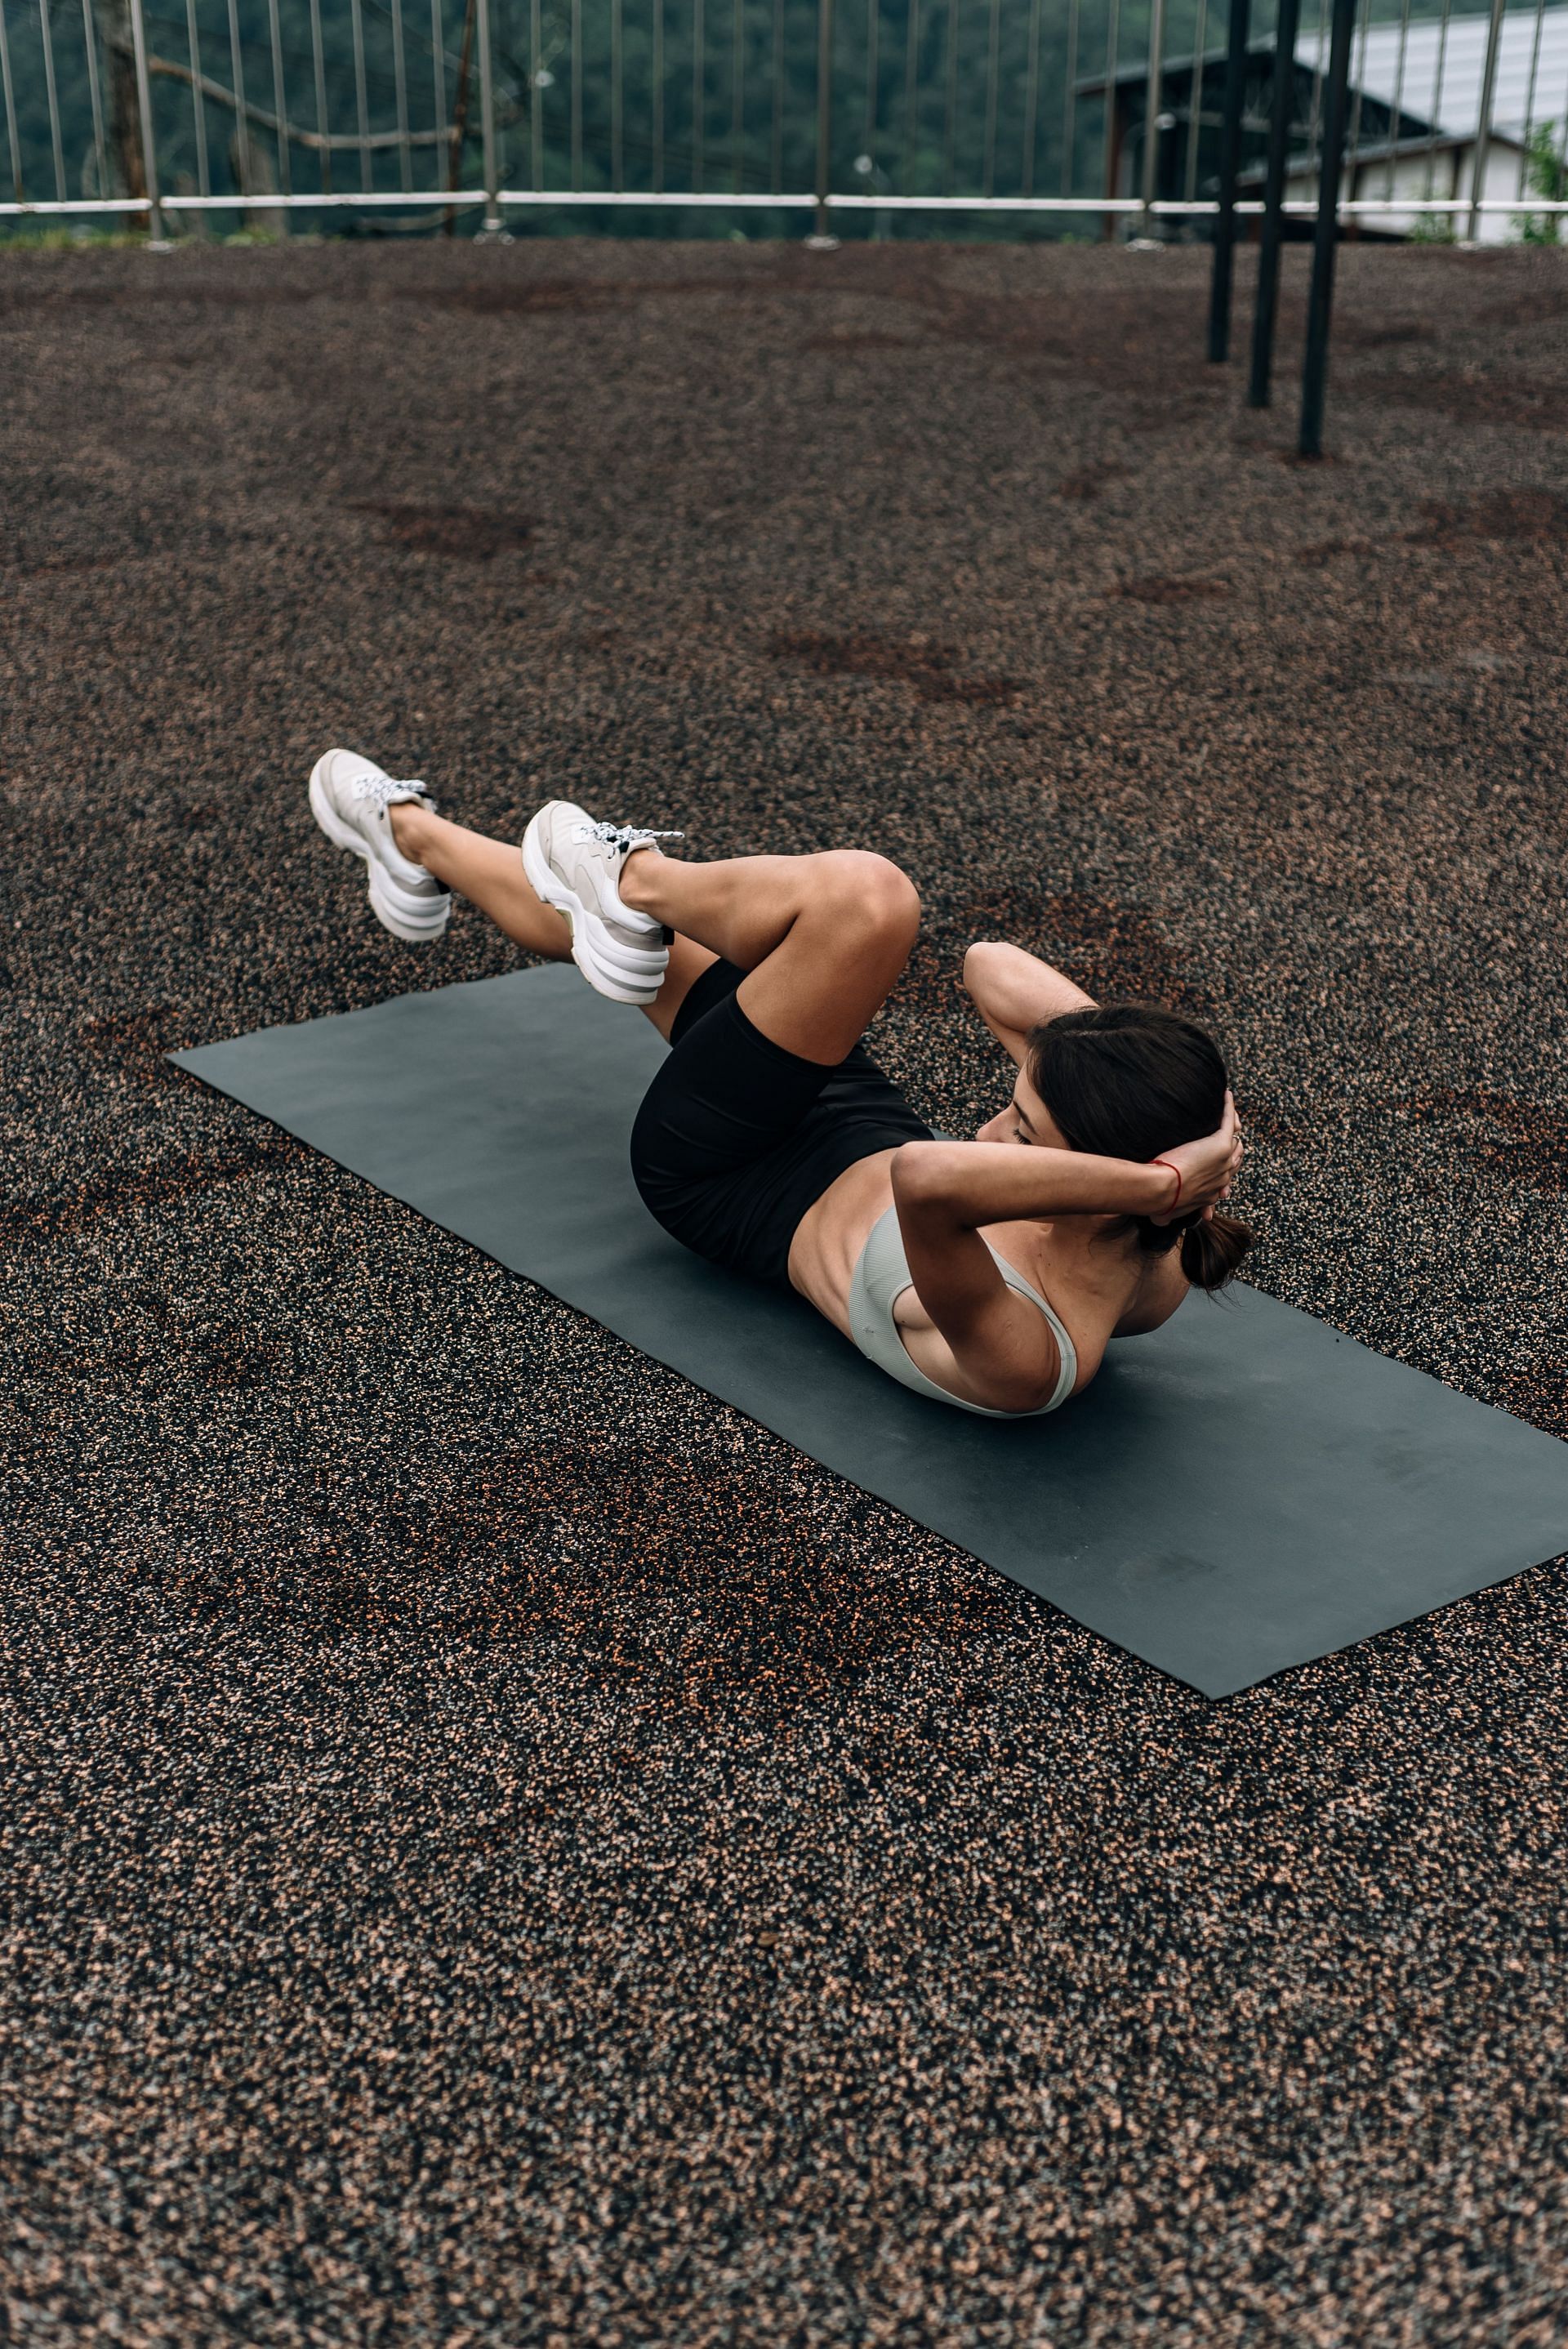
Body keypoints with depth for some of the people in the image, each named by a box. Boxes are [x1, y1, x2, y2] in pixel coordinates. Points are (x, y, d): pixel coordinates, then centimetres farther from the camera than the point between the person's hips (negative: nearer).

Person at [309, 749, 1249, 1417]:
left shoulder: (1025, 1360, -43)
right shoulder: (1158, 1266, -23)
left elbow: (926, 1179, -66)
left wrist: (1157, 1181, -58)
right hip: (858, 1127, 7)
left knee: (865, 893, -21)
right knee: (595, 908, 21)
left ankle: (635, 874, 14)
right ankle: (414, 837, 56)